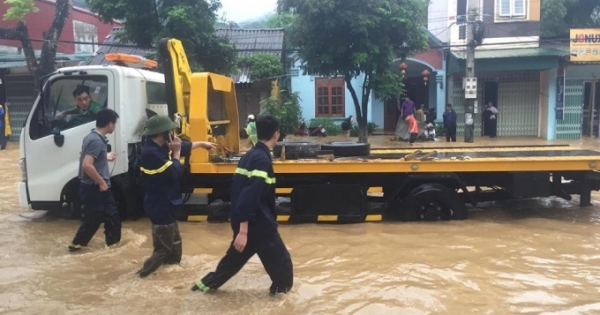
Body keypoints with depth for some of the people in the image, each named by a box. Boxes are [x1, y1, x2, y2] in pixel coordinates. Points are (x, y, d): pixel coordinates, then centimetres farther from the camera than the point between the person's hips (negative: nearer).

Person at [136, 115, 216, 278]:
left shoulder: (159, 147, 4)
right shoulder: (151, 153, -27)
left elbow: (185, 147, 22)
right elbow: (174, 174, -24)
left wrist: (202, 143, 32)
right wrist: (176, 153, -13)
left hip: (165, 205, 10)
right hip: (160, 207, -10)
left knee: (174, 243, 23)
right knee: (164, 248, 0)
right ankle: (145, 273, 12)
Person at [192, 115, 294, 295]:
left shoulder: (250, 155, 8)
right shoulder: (262, 160, -21)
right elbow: (251, 196, -27)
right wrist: (243, 230, -28)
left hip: (242, 219, 10)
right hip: (257, 222, -10)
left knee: (237, 255, 25)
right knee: (280, 260, 8)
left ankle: (208, 283, 35)